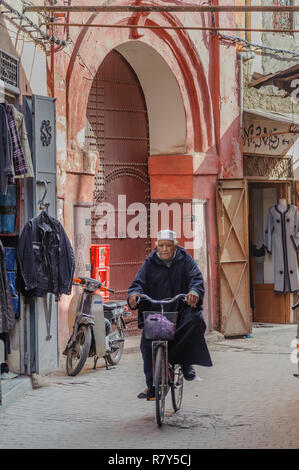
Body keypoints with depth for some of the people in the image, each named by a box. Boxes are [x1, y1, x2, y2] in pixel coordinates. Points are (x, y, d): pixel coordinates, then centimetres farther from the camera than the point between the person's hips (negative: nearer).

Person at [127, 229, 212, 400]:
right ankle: (152, 387, -7)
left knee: (195, 319, -33)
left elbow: (197, 279, -8)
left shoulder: (185, 260, 5)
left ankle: (186, 361, -12)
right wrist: (134, 293, -25)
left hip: (182, 309, -1)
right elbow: (139, 282, 0)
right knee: (147, 343, -19)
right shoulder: (150, 263, 8)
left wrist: (194, 292, -32)